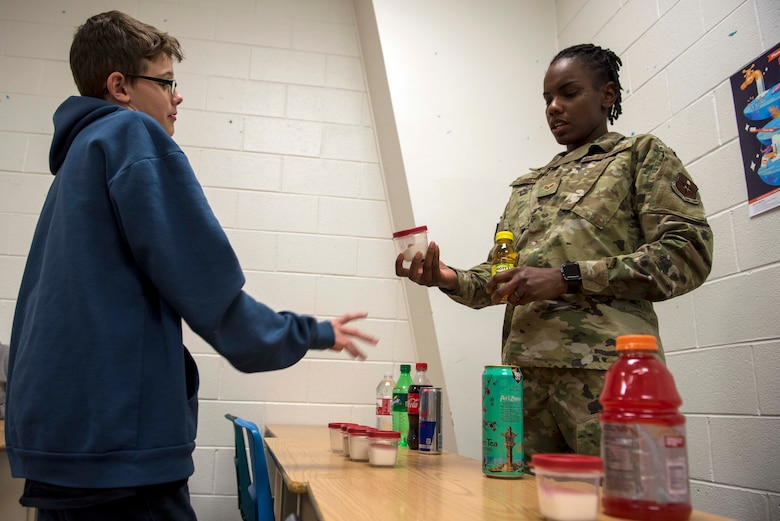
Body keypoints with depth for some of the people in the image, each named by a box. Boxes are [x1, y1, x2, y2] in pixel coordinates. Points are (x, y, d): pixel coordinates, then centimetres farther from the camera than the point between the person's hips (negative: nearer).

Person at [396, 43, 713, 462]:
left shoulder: (642, 155, 9)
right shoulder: (526, 186, 24)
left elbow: (688, 252, -5)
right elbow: (498, 275, 21)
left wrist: (567, 278, -13)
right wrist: (451, 280, -2)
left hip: (604, 367, -5)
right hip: (524, 370, 5)